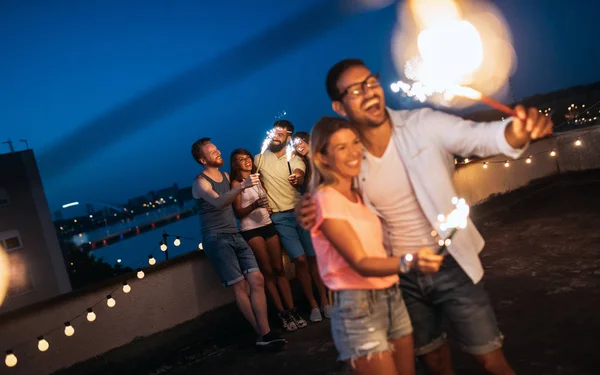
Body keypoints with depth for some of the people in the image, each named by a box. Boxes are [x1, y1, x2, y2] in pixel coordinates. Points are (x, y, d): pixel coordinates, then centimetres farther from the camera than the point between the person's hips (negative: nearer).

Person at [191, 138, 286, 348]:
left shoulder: (226, 176, 16)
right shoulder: (200, 183, -8)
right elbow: (218, 202, -30)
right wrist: (242, 185, -43)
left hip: (235, 236, 7)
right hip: (216, 239, -7)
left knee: (257, 280, -6)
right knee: (240, 285, -10)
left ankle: (266, 333, -7)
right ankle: (262, 334, -4)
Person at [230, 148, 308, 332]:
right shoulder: (236, 183, -2)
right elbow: (238, 212, -8)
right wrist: (254, 205, -23)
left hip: (268, 225, 5)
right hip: (251, 230, -4)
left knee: (279, 269, 1)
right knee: (267, 272, -2)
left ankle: (292, 310, 2)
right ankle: (282, 313, 3)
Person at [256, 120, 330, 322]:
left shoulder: (295, 160, 5)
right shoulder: (259, 158, 7)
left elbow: (300, 178, -16)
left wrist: (296, 179, -41)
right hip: (279, 217, -1)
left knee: (314, 257, 0)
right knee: (300, 259, -8)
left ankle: (325, 302, 12)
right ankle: (313, 305, 4)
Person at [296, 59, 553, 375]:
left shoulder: (423, 125, -15)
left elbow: (479, 137, -30)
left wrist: (518, 131, -53)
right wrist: (307, 211, -19)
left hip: (450, 265, -2)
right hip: (398, 277, 3)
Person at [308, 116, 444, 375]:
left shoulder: (359, 195, 11)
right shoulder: (326, 200, -15)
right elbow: (360, 263, -23)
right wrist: (409, 262, -38)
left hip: (392, 298, 8)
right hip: (358, 308, -8)